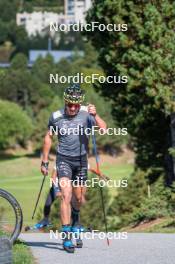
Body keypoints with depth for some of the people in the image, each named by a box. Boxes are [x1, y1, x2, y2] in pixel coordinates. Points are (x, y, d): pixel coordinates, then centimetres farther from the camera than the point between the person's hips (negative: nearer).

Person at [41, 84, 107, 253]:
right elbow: (48, 137, 7)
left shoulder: (86, 113, -9)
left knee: (80, 198, 10)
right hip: (64, 159, -2)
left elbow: (103, 129, -21)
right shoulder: (56, 117, -7)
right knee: (66, 195, -17)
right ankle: (66, 236, -18)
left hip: (81, 159, 2)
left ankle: (75, 223, 40)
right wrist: (44, 162, 9)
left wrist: (95, 115, -38)